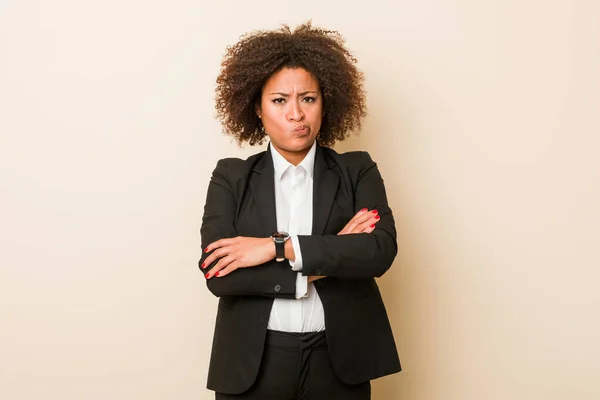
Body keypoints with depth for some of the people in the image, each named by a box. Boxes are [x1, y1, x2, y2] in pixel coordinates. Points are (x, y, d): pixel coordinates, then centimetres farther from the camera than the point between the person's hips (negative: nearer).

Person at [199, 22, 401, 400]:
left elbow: (382, 249, -14)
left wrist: (279, 248, -19)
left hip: (339, 359, 1)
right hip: (253, 362, 0)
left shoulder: (358, 171, 1)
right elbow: (218, 275, -12)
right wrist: (329, 260, -14)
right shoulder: (232, 178, 0)